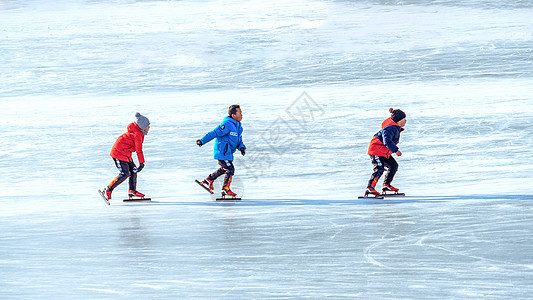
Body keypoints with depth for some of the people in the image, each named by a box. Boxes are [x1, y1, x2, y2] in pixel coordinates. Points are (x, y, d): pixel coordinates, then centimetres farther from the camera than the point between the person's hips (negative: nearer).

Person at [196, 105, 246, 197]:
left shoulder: (238, 126, 10)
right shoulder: (227, 124, -21)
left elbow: (239, 140, 17)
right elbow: (214, 133, -21)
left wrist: (242, 147, -4)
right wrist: (202, 141, -20)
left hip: (228, 152, 10)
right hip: (222, 152, -10)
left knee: (224, 169, 24)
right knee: (230, 170, -9)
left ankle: (208, 180, 37)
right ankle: (225, 189, 2)